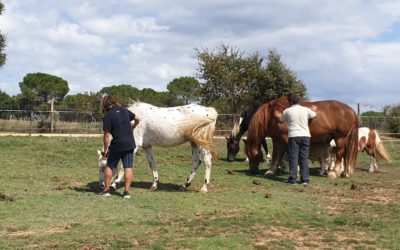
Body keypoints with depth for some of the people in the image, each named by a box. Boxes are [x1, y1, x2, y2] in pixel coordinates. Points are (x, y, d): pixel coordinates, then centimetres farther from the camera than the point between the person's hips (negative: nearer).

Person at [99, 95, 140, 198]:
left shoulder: (108, 116, -9)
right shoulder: (124, 110, 6)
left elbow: (107, 135, -11)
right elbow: (137, 119, 16)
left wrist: (105, 149, -1)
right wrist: (131, 128, 34)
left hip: (116, 145, -4)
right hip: (130, 144, 4)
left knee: (109, 166, 13)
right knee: (128, 167, 4)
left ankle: (106, 190, 15)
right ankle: (127, 192, 4)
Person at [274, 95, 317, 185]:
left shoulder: (287, 111, -3)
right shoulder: (306, 110, 4)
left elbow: (281, 120, 16)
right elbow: (314, 115, 25)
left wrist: (278, 116, 39)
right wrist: (314, 110, 48)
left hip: (293, 136, -3)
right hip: (305, 135, 3)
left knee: (293, 157, 2)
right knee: (304, 158, 7)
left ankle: (292, 179, -1)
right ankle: (305, 179, 7)